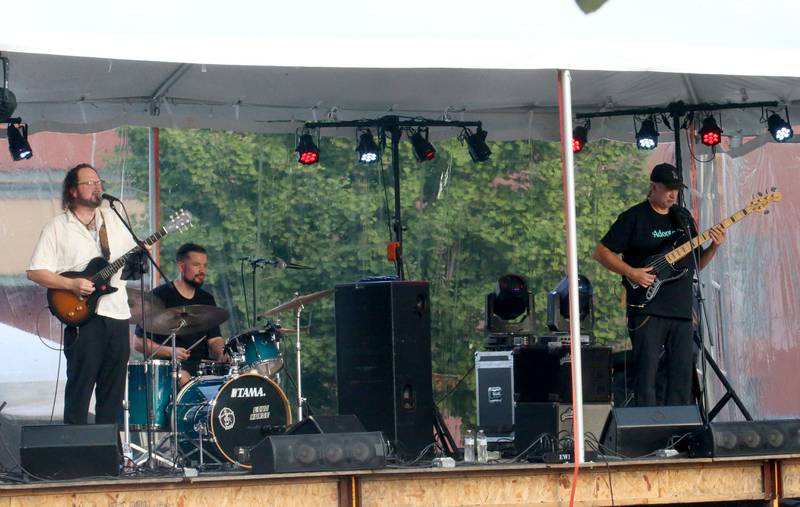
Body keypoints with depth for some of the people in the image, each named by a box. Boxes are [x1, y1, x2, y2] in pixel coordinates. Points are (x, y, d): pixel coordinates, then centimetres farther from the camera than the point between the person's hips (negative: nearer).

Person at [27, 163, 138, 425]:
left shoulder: (113, 220, 14)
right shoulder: (57, 228, -2)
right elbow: (35, 272, -6)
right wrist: (71, 284, -17)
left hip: (118, 315, 5)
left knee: (113, 390, 7)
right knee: (80, 386, -6)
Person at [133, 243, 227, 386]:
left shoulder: (206, 300, 18)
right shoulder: (159, 296, 0)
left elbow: (214, 340, 16)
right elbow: (139, 342, -2)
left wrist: (221, 355, -8)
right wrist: (170, 351, -18)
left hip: (202, 365, 5)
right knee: (184, 379, -37)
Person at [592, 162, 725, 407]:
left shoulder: (683, 217, 16)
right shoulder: (634, 217, -2)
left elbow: (695, 263, 20)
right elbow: (601, 252, -3)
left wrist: (713, 248, 1)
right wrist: (631, 272, -15)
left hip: (681, 310, 6)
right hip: (647, 309, -6)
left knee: (682, 374, 5)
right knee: (646, 373, -7)